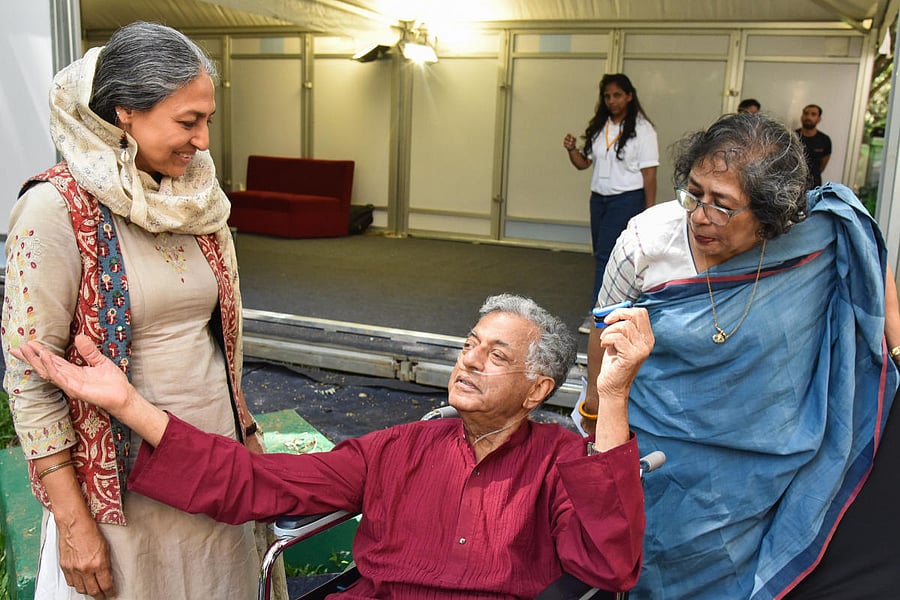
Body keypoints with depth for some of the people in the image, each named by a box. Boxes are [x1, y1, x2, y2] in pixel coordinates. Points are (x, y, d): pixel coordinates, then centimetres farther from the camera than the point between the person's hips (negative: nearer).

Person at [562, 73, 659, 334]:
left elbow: (649, 173, -9)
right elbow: (583, 163, 12)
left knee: (606, 254, -12)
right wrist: (572, 149, -8)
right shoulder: (598, 127, 9)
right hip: (599, 198, 7)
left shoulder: (641, 129, -9)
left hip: (627, 200, -6)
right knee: (602, 254, 9)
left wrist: (650, 210, -10)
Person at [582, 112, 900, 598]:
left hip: (759, 455, 2)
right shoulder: (646, 242, -24)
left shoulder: (817, 232, -21)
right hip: (657, 440, -1)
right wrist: (596, 411, 4)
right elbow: (606, 336, -7)